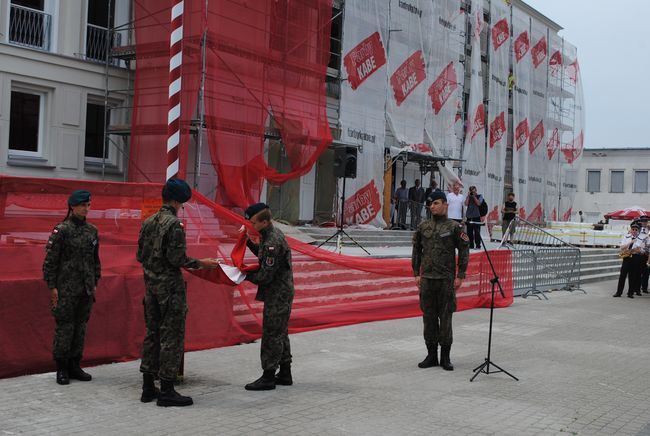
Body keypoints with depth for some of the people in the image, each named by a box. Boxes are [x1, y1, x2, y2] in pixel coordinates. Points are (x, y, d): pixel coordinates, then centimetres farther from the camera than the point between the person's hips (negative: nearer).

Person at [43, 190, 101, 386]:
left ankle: (74, 366, 19)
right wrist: (52, 287, -11)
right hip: (66, 289, -5)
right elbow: (50, 260, -8)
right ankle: (62, 369, 9)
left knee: (81, 327, 10)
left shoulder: (92, 230, 9)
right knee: (64, 327, -1)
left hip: (86, 289, 6)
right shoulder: (61, 230, -8)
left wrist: (95, 283, 15)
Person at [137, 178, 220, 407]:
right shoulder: (175, 224, -15)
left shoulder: (148, 222, 8)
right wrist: (201, 263, -8)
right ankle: (166, 391, 0)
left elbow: (140, 255, 11)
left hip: (150, 285, 8)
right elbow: (177, 258, -20)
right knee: (172, 336, -2)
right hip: (170, 286, -8)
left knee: (152, 333, 14)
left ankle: (148, 387, 19)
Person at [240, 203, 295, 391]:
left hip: (277, 295, -10)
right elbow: (263, 255, 20)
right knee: (280, 333, 17)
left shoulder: (272, 242, -23)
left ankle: (268, 377, 4)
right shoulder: (273, 233, 7)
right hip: (282, 293, 10)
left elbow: (266, 276, -22)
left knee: (271, 334, -3)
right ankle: (285, 374, 26)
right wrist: (248, 241, 8)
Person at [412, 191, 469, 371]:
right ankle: (431, 355, 15)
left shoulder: (454, 227, -2)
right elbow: (416, 250, 14)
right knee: (428, 316, 6)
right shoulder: (423, 227, 9)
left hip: (446, 279, -4)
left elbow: (464, 251, -1)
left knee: (445, 317, -1)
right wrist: (416, 274, 9)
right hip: (427, 278, 4)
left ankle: (445, 357, 9)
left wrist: (460, 276, -6)